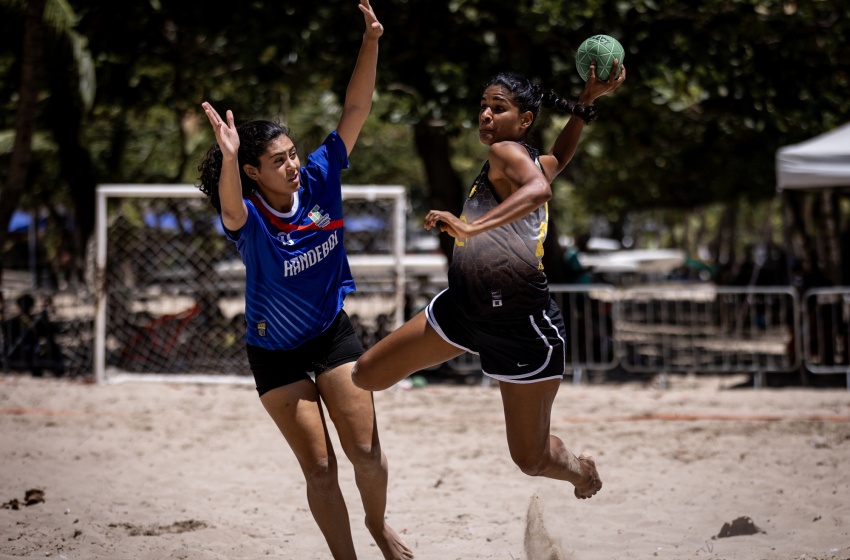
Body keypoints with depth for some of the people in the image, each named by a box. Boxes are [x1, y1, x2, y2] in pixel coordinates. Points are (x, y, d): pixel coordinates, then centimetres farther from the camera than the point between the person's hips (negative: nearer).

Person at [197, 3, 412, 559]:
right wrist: (228, 157, -68)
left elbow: (355, 110, -18)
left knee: (365, 451, 3)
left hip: (332, 333, 3)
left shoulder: (319, 180, -13)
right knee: (319, 468, 2)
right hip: (275, 351, -3)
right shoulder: (248, 217, -23)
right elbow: (232, 209, -49)